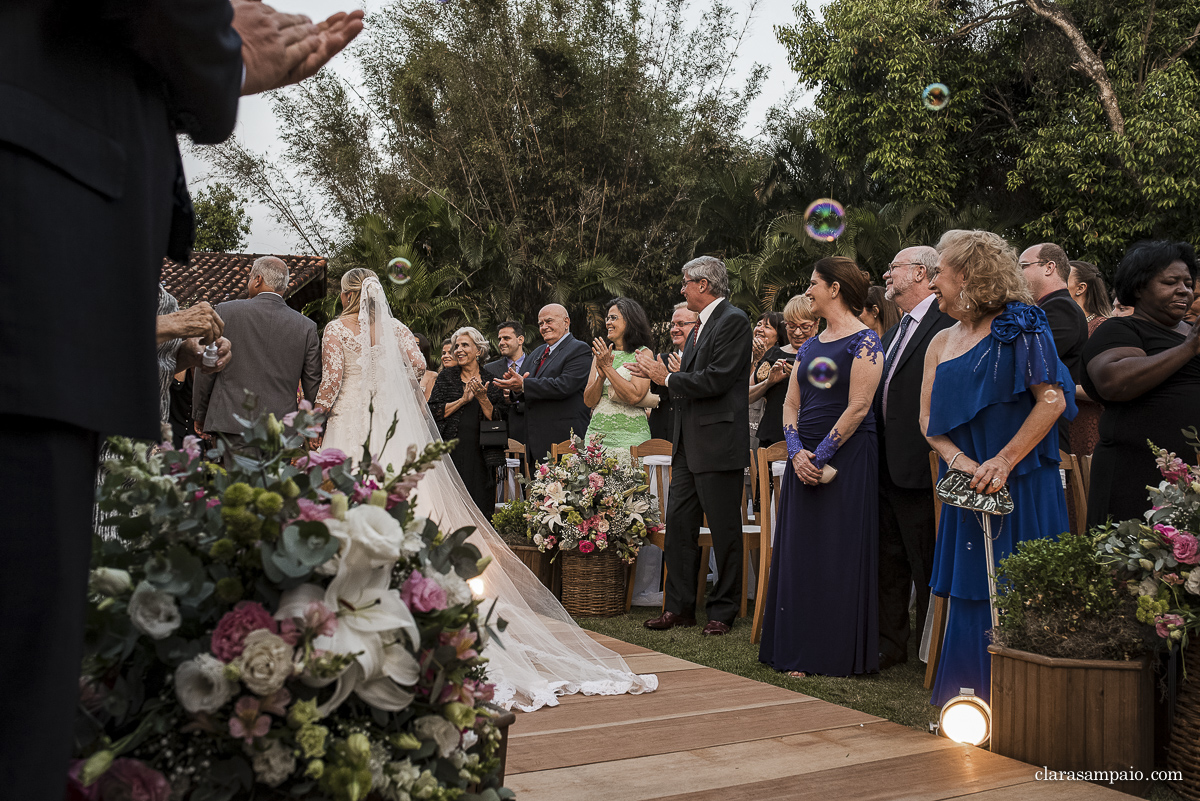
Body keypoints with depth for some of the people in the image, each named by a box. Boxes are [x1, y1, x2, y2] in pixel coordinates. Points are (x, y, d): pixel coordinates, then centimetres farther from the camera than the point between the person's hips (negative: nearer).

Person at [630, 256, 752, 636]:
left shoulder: (733, 320, -10)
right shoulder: (700, 325, 19)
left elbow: (716, 380, -19)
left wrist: (667, 378, -11)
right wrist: (656, 373, 4)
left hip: (718, 442, -9)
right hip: (689, 443, 9)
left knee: (724, 530, 1)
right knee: (679, 522, 9)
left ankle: (723, 611, 12)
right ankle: (679, 607, 17)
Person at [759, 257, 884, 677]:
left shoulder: (864, 341, -8)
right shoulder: (810, 345, 15)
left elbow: (857, 407, -15)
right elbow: (791, 404, 10)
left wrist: (821, 455, -16)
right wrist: (797, 453, -5)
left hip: (847, 459, -7)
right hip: (804, 461, 7)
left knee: (840, 554, -3)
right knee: (801, 554, 8)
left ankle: (841, 654, 8)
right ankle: (804, 652, 16)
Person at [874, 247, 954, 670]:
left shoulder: (946, 323, -10)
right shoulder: (894, 332, 19)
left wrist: (935, 451, -19)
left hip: (918, 464, -9)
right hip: (884, 465, 9)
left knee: (926, 562, 1)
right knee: (888, 560, 14)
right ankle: (890, 643, 24)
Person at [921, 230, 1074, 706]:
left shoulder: (1018, 327, -5)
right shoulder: (941, 344, 13)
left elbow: (1053, 400, -12)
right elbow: (928, 418, 9)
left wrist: (1003, 461, -18)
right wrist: (957, 460, -10)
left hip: (1021, 486, -5)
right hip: (968, 488, 6)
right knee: (972, 593, 8)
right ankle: (973, 699, 18)